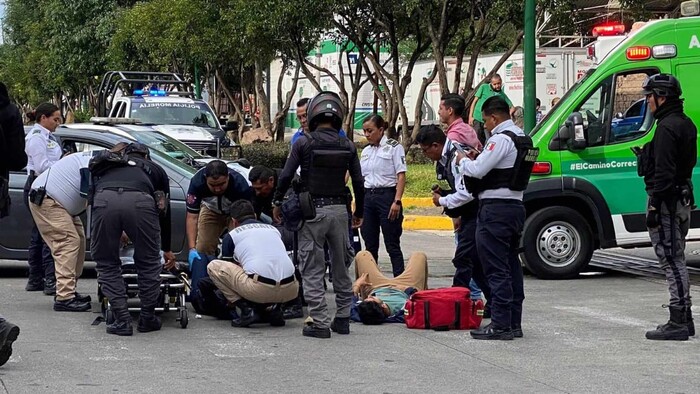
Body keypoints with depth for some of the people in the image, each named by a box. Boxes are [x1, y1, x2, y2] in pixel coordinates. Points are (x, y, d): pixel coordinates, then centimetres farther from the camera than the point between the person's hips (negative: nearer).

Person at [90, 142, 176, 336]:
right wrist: (167, 249, 55)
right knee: (148, 263, 19)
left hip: (104, 199, 1)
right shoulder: (154, 168, 38)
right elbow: (164, 212, 43)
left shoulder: (106, 165, 42)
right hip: (140, 201, -1)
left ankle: (122, 320, 9)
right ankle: (147, 318, 23)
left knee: (107, 264, 15)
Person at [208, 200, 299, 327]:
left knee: (213, 267, 15)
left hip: (260, 289, -4)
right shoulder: (273, 229, 28)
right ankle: (274, 308, 13)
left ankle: (247, 310, 5)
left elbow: (226, 268, 32)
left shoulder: (232, 235, 18)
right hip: (290, 291, 4)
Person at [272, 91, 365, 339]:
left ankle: (319, 323, -4)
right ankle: (342, 319, 19)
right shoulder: (347, 146, 4)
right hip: (339, 209, 4)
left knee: (313, 270, -1)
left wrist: (278, 202, 6)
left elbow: (286, 176, -8)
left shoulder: (304, 143, -6)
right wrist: (359, 212, 19)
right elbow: (358, 182, 7)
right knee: (341, 267, 15)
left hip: (312, 210, -4)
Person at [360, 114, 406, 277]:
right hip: (367, 197, 6)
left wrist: (397, 201, -17)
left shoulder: (394, 147, -3)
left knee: (392, 245, -5)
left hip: (386, 195, -6)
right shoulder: (366, 151, 15)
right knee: (370, 245, 7)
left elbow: (401, 176, -8)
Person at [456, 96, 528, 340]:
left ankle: (500, 325, -9)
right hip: (515, 205, 10)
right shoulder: (520, 137, 16)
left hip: (495, 209, -10)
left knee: (496, 269, -8)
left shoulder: (501, 139, -15)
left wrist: (462, 161, 0)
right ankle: (514, 322, 16)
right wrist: (478, 158, 10)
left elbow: (478, 171, -19)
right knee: (511, 265, 13)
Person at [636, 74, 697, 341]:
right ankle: (684, 319, 20)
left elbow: (663, 172, -22)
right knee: (677, 260, 15)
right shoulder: (686, 124, 15)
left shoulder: (667, 128, -18)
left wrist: (654, 207, -21)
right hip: (684, 199, 10)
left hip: (667, 201, -10)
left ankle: (678, 323, -8)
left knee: (671, 261, -8)